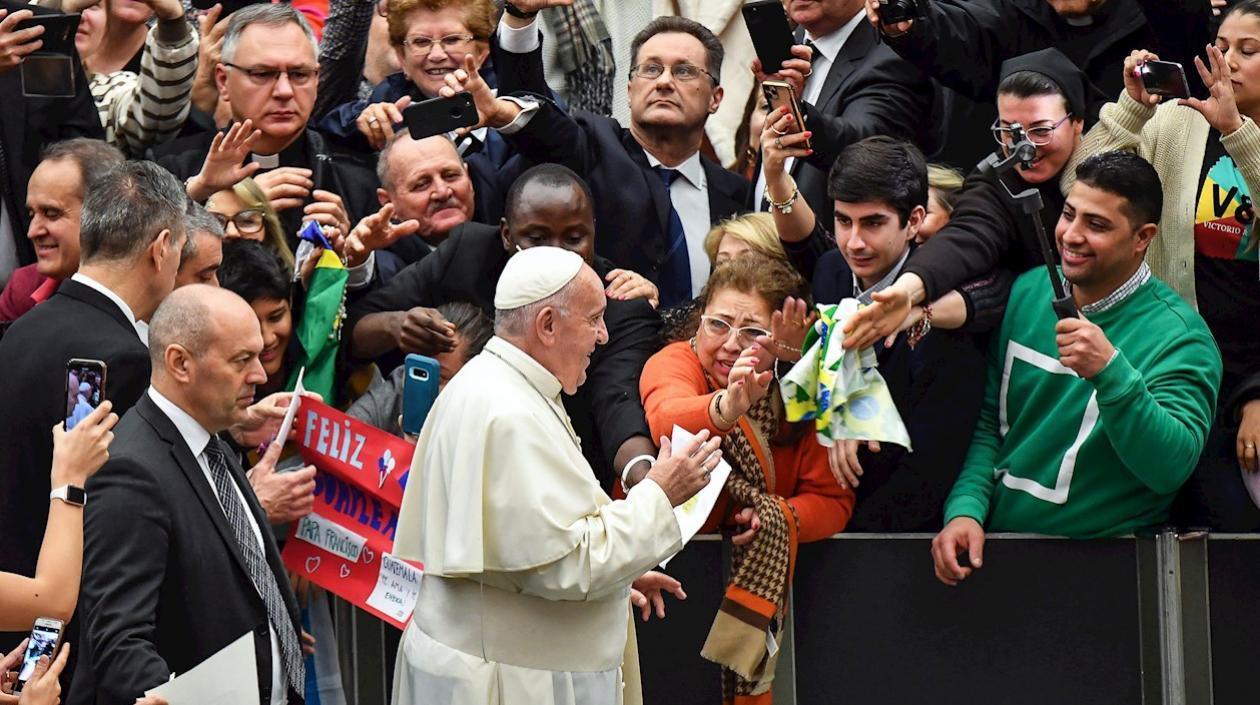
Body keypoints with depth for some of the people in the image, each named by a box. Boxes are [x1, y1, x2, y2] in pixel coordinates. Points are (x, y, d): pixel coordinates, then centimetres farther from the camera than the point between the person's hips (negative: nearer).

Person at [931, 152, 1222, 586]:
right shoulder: (1027, 292, 8)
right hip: (995, 540, 5)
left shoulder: (1178, 335, -9)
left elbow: (1170, 468, -20)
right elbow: (988, 422, 13)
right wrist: (965, 510, -4)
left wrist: (1110, 371, -32)